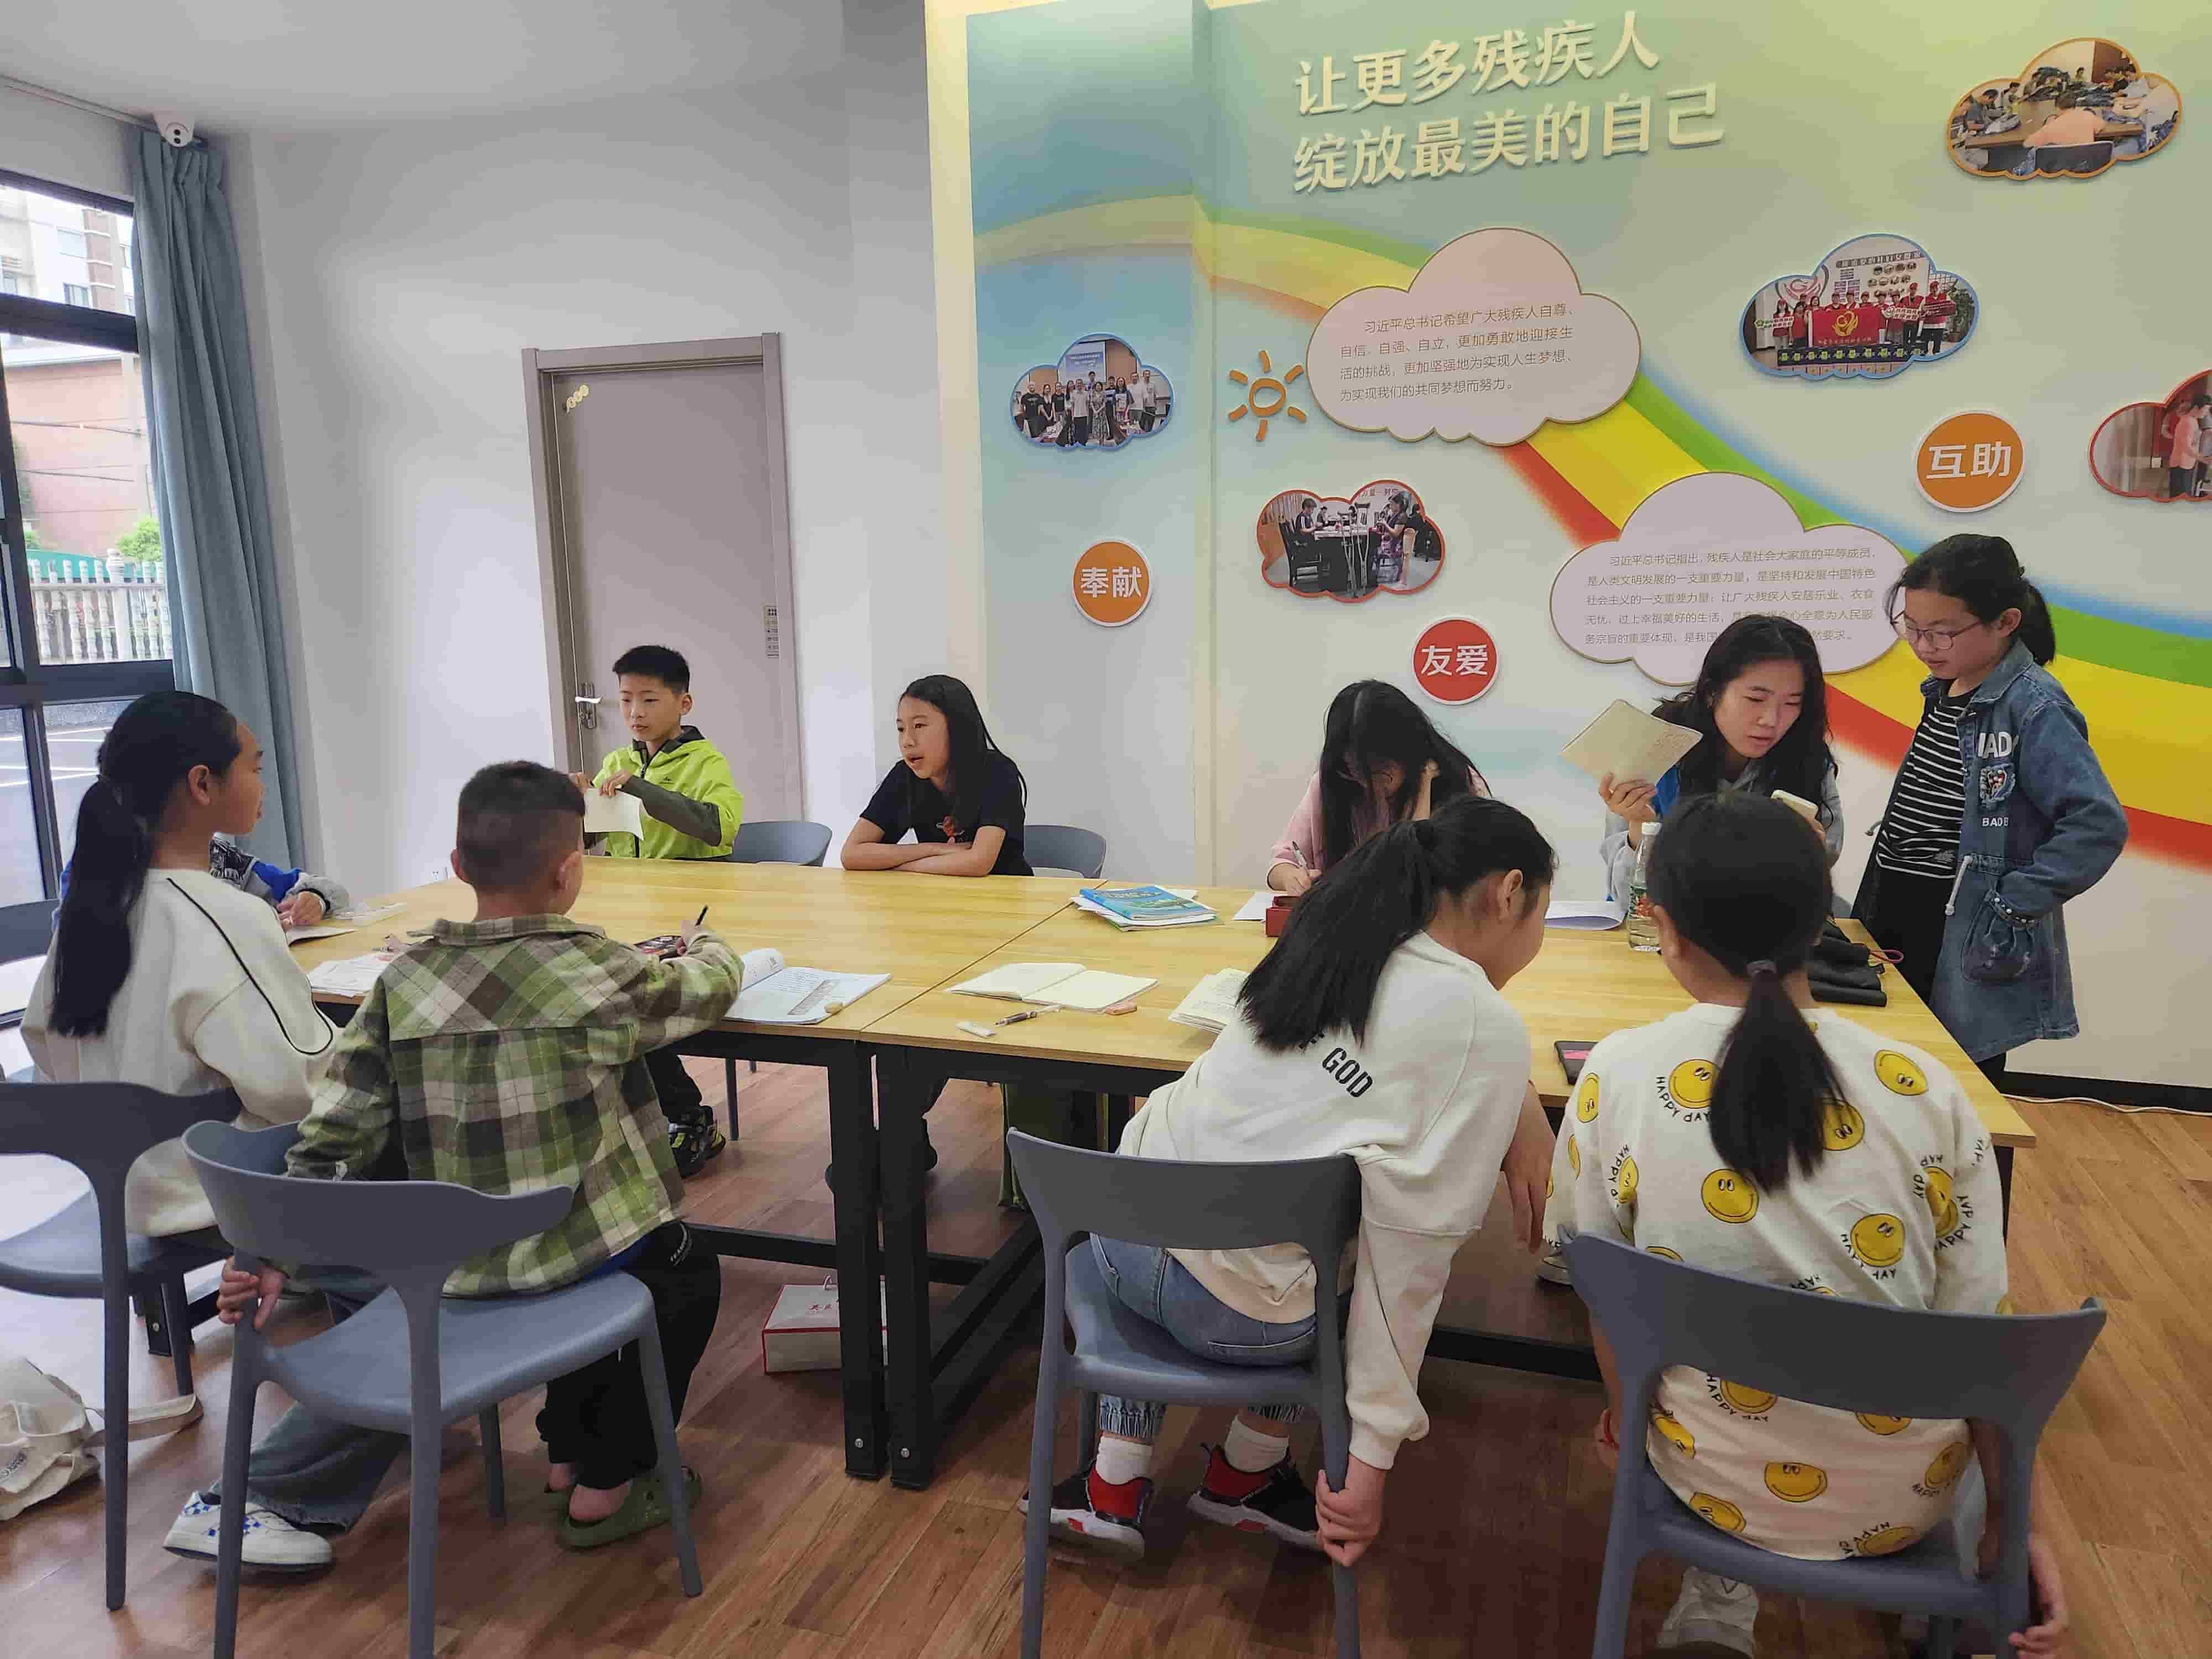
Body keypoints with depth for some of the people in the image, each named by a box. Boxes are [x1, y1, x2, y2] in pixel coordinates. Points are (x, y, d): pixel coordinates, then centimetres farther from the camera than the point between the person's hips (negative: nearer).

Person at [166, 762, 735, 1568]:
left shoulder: (402, 979, -5)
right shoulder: (601, 973, -15)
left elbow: (334, 1131, -5)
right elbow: (711, 985, 3)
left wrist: (275, 1248, 4)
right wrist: (703, 940, 24)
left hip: (447, 1263, 4)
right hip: (573, 1257, -4)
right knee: (689, 1274, 25)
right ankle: (606, 1485, 26)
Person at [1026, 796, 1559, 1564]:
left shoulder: (1340, 940, 4)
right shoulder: (1489, 1032, -13)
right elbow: (1408, 1251, -16)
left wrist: (1518, 1110, 6)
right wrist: (1371, 1458, -10)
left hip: (1120, 1233, 6)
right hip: (1230, 1313, -5)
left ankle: (1114, 1485, 35)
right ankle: (1246, 1473, 30)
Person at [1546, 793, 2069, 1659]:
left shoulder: (1619, 1076, -17)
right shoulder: (1928, 1092, -15)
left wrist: (1625, 1418, 14)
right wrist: (2014, 1518, 9)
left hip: (1720, 1484, -1)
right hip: (1907, 1496, 2)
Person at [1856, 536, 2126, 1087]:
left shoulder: (2032, 708, -17)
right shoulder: (1945, 690, 6)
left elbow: (2098, 825, -22)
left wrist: (2015, 904, -20)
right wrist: (1877, 909, 12)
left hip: (1970, 947, -7)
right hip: (1897, 923, 8)